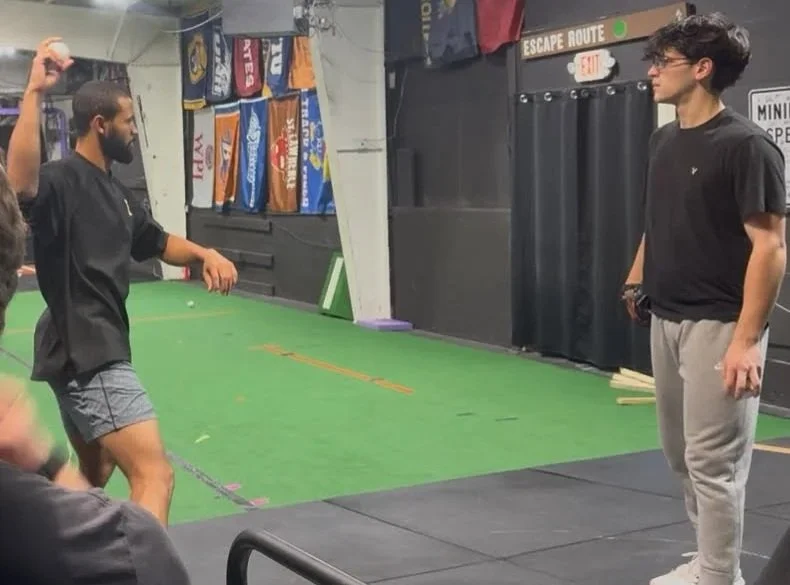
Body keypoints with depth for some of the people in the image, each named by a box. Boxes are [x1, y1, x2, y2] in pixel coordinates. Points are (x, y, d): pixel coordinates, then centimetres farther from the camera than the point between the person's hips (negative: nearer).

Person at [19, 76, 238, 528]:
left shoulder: (118, 193, 14)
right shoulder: (60, 181, -15)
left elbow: (158, 242, 27)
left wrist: (205, 254, 5)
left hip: (95, 349, 11)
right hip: (84, 353, -11)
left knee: (95, 474, 25)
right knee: (154, 474, -19)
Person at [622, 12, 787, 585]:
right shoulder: (665, 140, 10)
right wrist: (636, 278, 12)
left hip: (716, 325, -9)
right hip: (666, 321, 9)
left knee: (713, 462, -2)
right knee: (682, 454, 16)